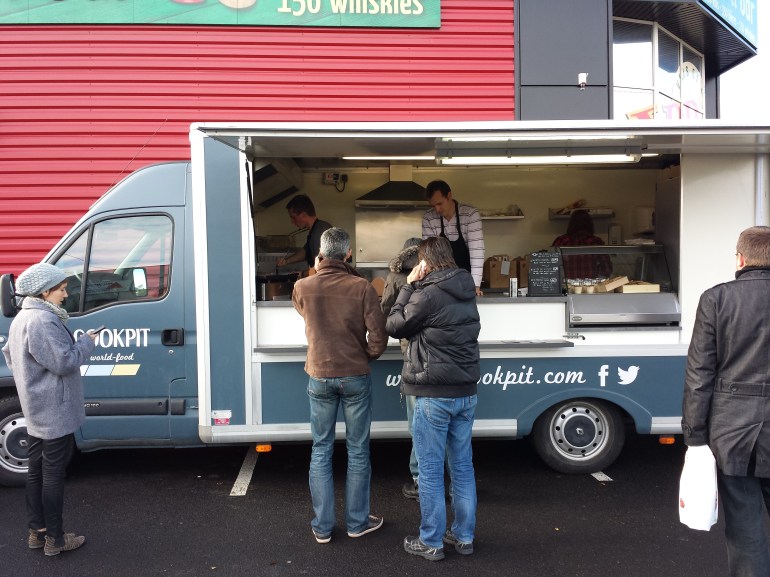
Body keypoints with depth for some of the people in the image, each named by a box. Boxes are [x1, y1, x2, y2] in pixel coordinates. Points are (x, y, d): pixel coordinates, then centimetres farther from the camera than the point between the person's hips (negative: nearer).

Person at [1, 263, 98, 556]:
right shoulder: (43, 321, -23)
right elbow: (64, 362, -25)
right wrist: (86, 342, -11)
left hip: (36, 410, 10)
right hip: (55, 410, -10)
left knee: (37, 470, 17)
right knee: (53, 474, 1)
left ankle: (37, 531, 29)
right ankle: (55, 539, 12)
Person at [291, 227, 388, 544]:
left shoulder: (302, 287, -6)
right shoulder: (362, 288, -12)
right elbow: (378, 337, -12)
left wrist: (318, 274, 21)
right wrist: (367, 356, 7)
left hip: (320, 378, 2)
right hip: (355, 377, -1)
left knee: (321, 451, 13)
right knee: (357, 451, 12)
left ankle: (322, 526, 20)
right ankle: (357, 522, 24)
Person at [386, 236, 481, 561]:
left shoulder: (428, 294, -16)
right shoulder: (467, 292, 8)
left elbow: (394, 327, -5)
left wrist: (409, 285, 0)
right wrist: (417, 287, 11)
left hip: (434, 396, -7)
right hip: (466, 392, 7)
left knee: (430, 470, 4)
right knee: (463, 466, 15)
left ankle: (431, 542, 15)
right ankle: (464, 536, 26)